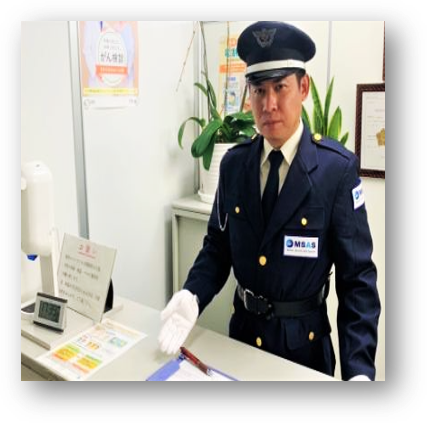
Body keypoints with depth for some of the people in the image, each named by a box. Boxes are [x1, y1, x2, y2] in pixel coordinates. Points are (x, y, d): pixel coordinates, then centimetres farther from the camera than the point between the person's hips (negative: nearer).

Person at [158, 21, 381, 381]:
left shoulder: (338, 167, -16)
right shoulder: (234, 164, -4)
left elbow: (357, 275, -15)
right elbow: (218, 246, 2)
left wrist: (358, 369, -22)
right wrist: (191, 296, -16)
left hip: (304, 339, -3)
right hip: (244, 330, 4)